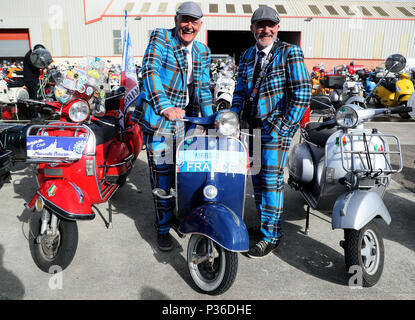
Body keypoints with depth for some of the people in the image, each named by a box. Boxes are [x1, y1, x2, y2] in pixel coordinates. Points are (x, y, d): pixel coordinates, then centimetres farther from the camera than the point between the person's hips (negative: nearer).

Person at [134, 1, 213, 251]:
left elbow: (204, 87, 16)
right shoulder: (160, 38, -3)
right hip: (158, 118, -5)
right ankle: (163, 228, 16)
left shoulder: (203, 52, 13)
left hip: (187, 119, 5)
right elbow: (149, 71, -17)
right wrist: (165, 107, -30)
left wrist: (210, 118, 2)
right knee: (162, 175, -1)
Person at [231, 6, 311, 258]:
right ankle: (264, 225, 26)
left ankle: (271, 236, 5)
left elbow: (302, 92, -10)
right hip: (252, 125, 6)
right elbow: (240, 91, 17)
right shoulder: (247, 55, 15)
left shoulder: (289, 52, -3)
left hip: (277, 126, -6)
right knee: (257, 177, 10)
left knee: (272, 178, -7)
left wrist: (286, 126, -15)